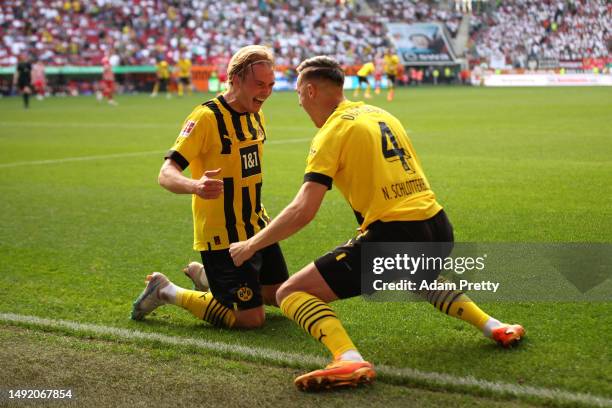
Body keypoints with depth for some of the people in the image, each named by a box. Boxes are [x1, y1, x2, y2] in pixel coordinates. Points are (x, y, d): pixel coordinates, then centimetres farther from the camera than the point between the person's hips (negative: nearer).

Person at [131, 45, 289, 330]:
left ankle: (205, 276, 35)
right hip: (222, 236, -8)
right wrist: (195, 186, -48)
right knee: (251, 318, -9)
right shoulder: (206, 117, -20)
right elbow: (166, 174, -27)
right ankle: (167, 292, 7)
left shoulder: (256, 116, 6)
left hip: (256, 228, 9)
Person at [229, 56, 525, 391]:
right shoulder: (380, 114, 18)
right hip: (438, 230, 8)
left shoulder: (332, 131, -4)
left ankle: (350, 360, -27)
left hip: (394, 234, -8)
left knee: (290, 293, -3)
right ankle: (493, 326, 29)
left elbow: (302, 212, -12)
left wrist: (250, 245, -1)